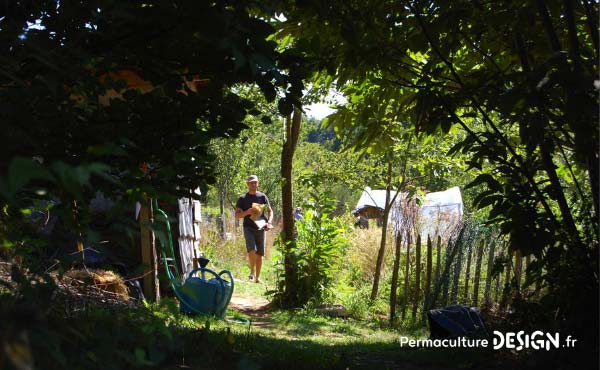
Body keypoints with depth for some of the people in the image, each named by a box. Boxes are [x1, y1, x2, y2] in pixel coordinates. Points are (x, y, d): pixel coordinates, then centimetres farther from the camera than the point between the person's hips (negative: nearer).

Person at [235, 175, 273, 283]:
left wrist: (269, 222, -8)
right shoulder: (243, 199, 4)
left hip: (260, 228, 2)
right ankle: (252, 271, 1)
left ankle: (258, 277, 15)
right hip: (248, 228, -2)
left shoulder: (262, 197, 8)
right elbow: (237, 215, 2)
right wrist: (247, 212, -17)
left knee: (260, 254, 4)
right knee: (252, 250, -21)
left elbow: (270, 211, 11)